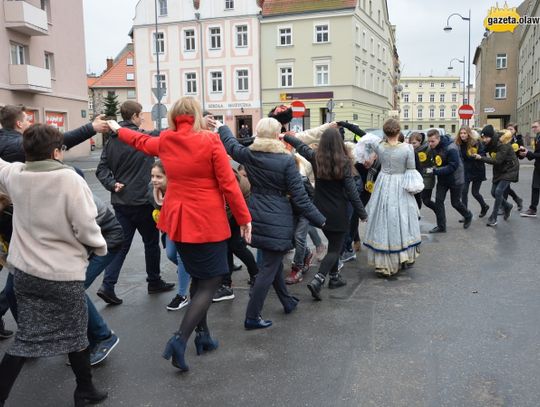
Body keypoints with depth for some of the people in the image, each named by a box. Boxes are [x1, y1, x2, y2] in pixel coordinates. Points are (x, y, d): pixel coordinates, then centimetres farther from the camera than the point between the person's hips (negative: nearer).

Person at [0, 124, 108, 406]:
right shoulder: (69, 179, -19)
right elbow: (85, 227, -18)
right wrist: (101, 248, -1)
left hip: (25, 271, 5)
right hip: (63, 273, -5)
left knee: (27, 338, 14)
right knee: (74, 333, 13)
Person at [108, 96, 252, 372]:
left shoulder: (164, 141, 4)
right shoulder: (210, 141, -11)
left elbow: (141, 141, 25)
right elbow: (228, 184, -12)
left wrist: (118, 129, 45)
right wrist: (244, 218, -4)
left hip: (178, 220, 6)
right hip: (208, 221, -6)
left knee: (198, 277, 20)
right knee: (211, 281, 2)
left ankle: (202, 335, 26)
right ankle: (180, 339, -10)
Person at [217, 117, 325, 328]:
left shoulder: (248, 155, -2)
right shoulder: (286, 160, -15)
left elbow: (231, 144, 21)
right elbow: (300, 197, -13)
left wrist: (221, 127, 41)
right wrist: (320, 220, -3)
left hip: (257, 218, 6)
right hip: (278, 220, -6)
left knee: (273, 261, 22)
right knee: (269, 268, 2)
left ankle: (287, 302, 38)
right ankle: (252, 317, 8)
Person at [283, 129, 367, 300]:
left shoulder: (315, 158, -4)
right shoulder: (343, 163, -13)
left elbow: (300, 146, 15)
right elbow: (351, 191, -12)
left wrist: (284, 136, 33)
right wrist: (362, 213, -3)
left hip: (320, 210, 5)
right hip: (338, 213, -5)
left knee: (333, 244, 24)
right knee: (335, 249, 3)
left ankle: (334, 277, 33)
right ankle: (317, 280, -13)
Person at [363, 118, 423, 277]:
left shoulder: (379, 146, -6)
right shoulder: (408, 148, -11)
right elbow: (411, 171, -5)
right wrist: (413, 186, 9)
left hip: (384, 187, 1)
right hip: (401, 188, -1)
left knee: (384, 223, 5)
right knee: (402, 222, 13)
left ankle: (384, 263, 6)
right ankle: (405, 257, 28)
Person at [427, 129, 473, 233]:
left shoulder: (451, 149, -28)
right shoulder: (433, 147, -7)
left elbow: (452, 166, -30)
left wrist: (434, 171, -33)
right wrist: (433, 169, -8)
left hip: (455, 179, -6)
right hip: (442, 179, 6)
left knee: (455, 202, 8)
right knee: (438, 201, -1)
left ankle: (468, 216, 38)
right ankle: (441, 226, 9)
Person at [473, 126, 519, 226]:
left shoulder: (503, 144, -27)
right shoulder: (491, 143, -4)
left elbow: (497, 161, -32)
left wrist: (481, 158, -34)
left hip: (509, 170, -8)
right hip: (499, 170, 8)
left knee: (499, 191, -15)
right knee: (494, 192, 7)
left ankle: (493, 218, -8)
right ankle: (507, 206, 34)